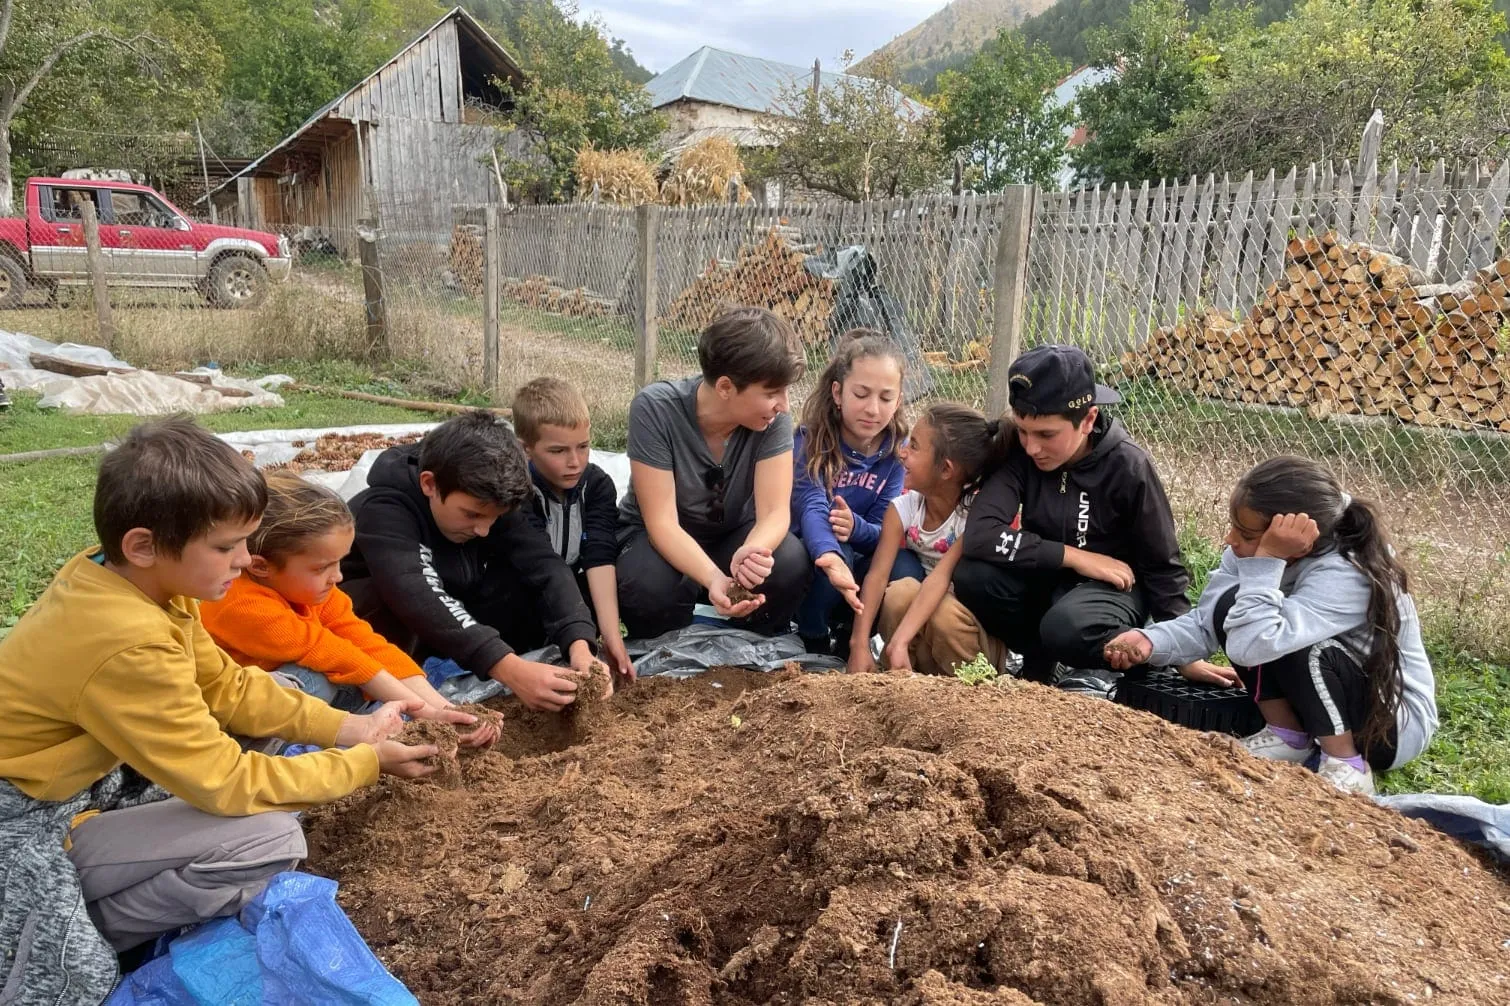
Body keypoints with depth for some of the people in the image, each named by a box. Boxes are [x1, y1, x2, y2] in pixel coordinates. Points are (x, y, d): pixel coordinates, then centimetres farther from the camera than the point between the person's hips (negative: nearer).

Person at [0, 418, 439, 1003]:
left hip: (73, 780, 9)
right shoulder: (128, 645, -34)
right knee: (270, 842, -21)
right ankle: (54, 943, -2)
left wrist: (348, 728, -7)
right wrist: (367, 762, -16)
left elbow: (226, 684, 1)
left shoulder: (113, 572, -8)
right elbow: (227, 783, -26)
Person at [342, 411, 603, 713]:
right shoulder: (382, 510, -33)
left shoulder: (487, 500, -15)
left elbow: (545, 565, -26)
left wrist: (578, 644, -44)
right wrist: (509, 669, -58)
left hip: (453, 618, 5)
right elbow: (416, 599, -48)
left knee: (530, 586, -22)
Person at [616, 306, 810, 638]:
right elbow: (662, 522, -29)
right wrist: (713, 579, -47)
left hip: (733, 534, 3)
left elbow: (775, 511, -23)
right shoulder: (655, 409, -28)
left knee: (790, 563, -29)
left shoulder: (772, 418, -20)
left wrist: (753, 550, -48)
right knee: (651, 586, -36)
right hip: (658, 536, -2)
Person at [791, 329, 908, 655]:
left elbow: (885, 531, -11)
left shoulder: (896, 450, -8)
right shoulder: (809, 441, -19)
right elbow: (811, 509, -36)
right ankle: (813, 641, -9)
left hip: (862, 561, 4)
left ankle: (853, 638, 1)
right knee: (837, 554, -35)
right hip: (807, 557, -3)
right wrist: (830, 558, -59)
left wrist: (856, 527, -36)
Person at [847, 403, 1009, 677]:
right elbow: (878, 575, -20)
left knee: (946, 616, -35)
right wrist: (860, 645, -33)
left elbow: (941, 577, -34)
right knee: (901, 592, -29)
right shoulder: (903, 507, -10)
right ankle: (909, 674, -11)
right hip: (923, 605, 3)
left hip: (973, 617, -3)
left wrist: (899, 643, -45)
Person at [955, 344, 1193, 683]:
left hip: (1111, 585, -3)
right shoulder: (1018, 452, -16)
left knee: (1067, 628, -37)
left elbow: (1162, 566, -9)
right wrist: (1073, 556, -27)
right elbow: (979, 536, -29)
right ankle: (1039, 659, -1)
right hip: (1044, 577, 3)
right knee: (971, 576, -27)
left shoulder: (1127, 467, -20)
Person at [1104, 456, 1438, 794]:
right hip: (1319, 697, 7)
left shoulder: (1347, 576, -34)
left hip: (1396, 720, -6)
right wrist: (1150, 641, -28)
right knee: (1234, 608, -15)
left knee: (1304, 650, -35)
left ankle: (1348, 767, -11)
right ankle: (1289, 737, 0)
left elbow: (1252, 645, -45)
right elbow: (1204, 623, -11)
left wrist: (1267, 561, -43)